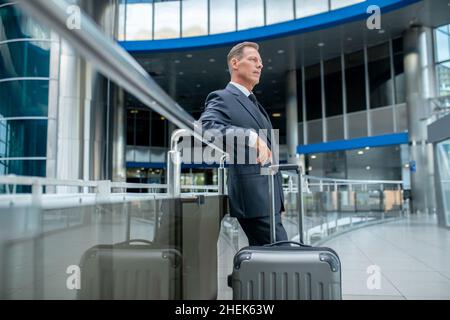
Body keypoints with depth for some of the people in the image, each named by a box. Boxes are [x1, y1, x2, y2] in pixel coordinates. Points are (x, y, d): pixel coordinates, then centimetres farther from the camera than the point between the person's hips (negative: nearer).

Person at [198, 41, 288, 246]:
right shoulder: (222, 99, -5)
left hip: (268, 196, 9)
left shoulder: (253, 103, 24)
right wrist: (251, 136, -34)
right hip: (254, 197, -9)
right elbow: (205, 126, -25)